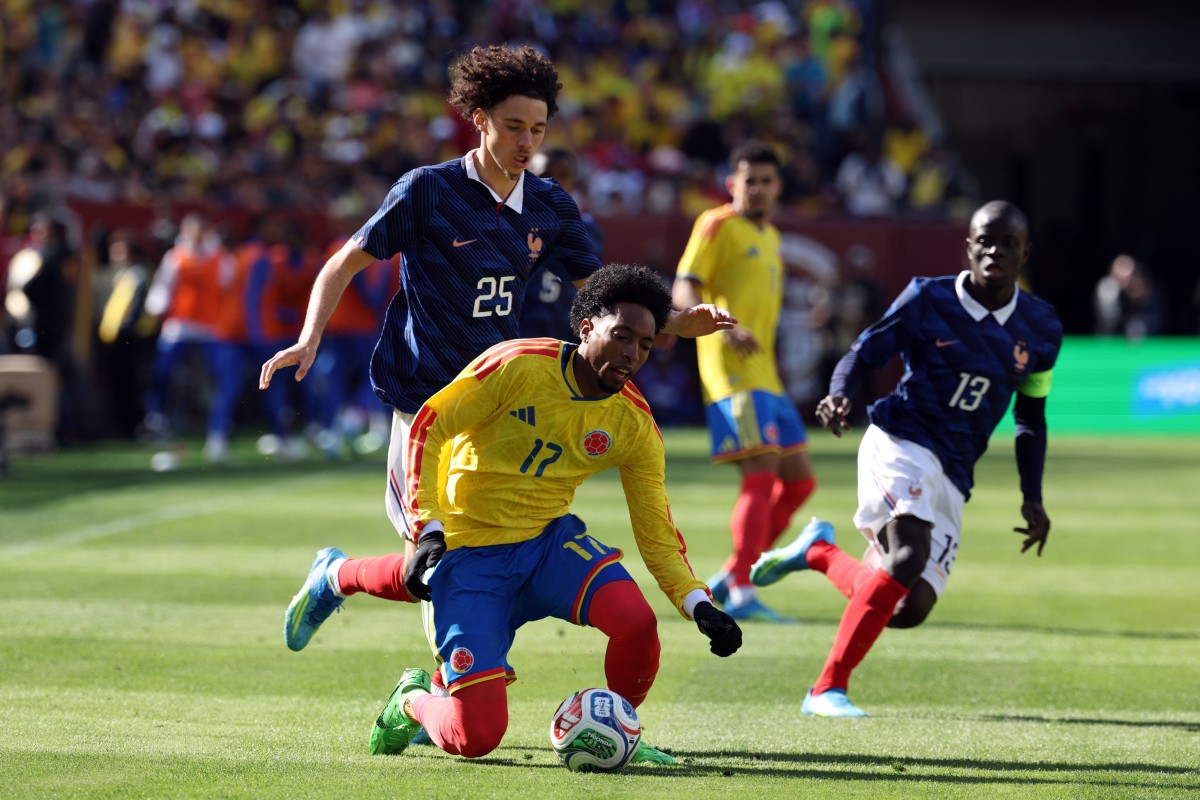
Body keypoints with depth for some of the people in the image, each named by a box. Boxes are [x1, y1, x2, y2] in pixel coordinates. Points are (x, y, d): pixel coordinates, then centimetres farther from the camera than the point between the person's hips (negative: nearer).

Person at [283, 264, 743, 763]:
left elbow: (657, 535, 2)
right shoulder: (517, 366, -17)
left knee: (636, 620, -29)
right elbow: (428, 427, -12)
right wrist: (427, 529, -20)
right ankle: (414, 700, 22)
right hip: (467, 549, -4)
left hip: (549, 539, 4)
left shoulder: (635, 425, -3)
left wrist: (699, 606, -13)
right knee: (475, 738, -16)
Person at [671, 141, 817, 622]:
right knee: (762, 472, -18)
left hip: (765, 376, 9)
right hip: (731, 371, -9)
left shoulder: (770, 237, 21)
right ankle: (740, 592, -19)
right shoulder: (717, 225, -4)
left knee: (799, 479, 8)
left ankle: (730, 578, 15)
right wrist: (725, 328, -28)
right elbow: (683, 292, -13)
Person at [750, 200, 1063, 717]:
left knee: (908, 609, -6)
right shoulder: (928, 300, -1)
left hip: (951, 479, 5)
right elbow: (863, 353, 3)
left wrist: (1032, 499, 11)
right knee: (907, 556, -31)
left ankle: (818, 551, 22)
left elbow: (1031, 418, 18)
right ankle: (828, 689, -22)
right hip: (900, 442, -5)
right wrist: (838, 396, -19)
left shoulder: (1040, 329, 8)